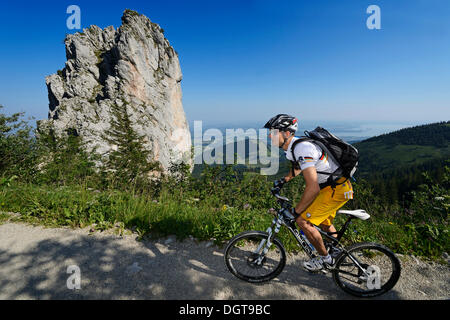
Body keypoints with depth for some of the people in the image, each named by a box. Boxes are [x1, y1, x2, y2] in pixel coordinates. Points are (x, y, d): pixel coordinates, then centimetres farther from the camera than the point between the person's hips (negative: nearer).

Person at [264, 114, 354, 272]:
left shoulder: (302, 149, -30)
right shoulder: (293, 145, 1)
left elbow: (313, 189, -35)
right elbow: (299, 165, 26)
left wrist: (295, 211, -26)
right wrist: (285, 180, 21)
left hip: (337, 188, -10)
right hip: (333, 184, 10)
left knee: (303, 220, -10)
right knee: (324, 222, 25)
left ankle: (325, 258, 11)